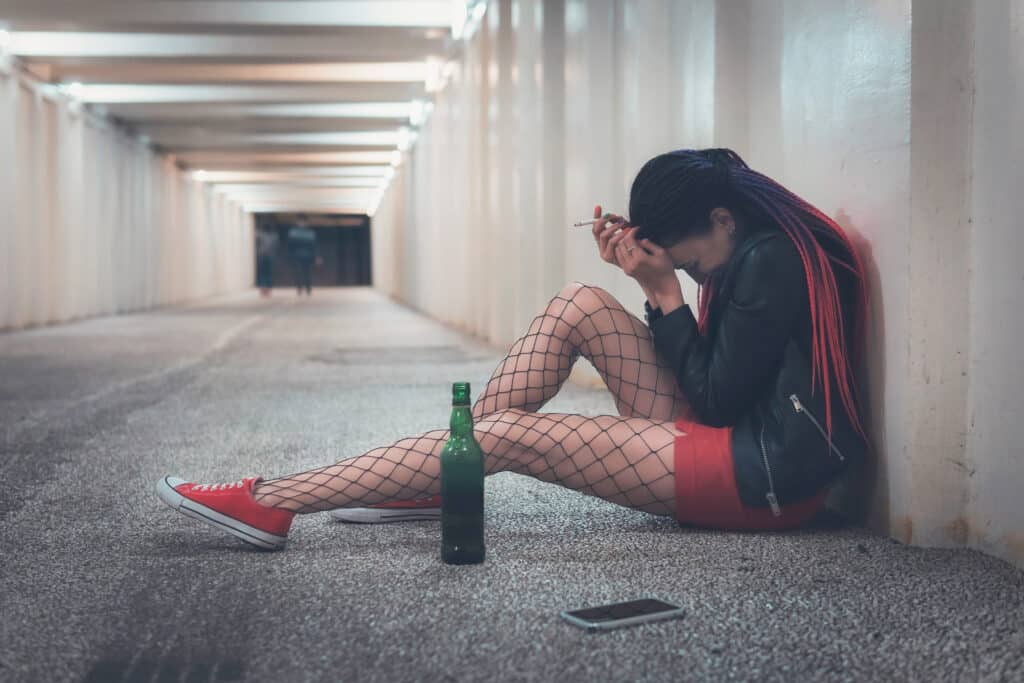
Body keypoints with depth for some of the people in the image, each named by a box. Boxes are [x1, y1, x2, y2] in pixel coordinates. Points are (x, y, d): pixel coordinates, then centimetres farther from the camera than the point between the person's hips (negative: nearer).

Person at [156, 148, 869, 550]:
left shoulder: (772, 260, -16)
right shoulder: (751, 254, 13)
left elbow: (715, 398, -15)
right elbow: (712, 387, 12)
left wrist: (665, 291, -10)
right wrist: (655, 284, 1)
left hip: (766, 474, -9)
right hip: (721, 438, 9)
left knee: (509, 433, -13)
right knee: (580, 304, 2)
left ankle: (270, 504, -9)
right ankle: (437, 477, 2)